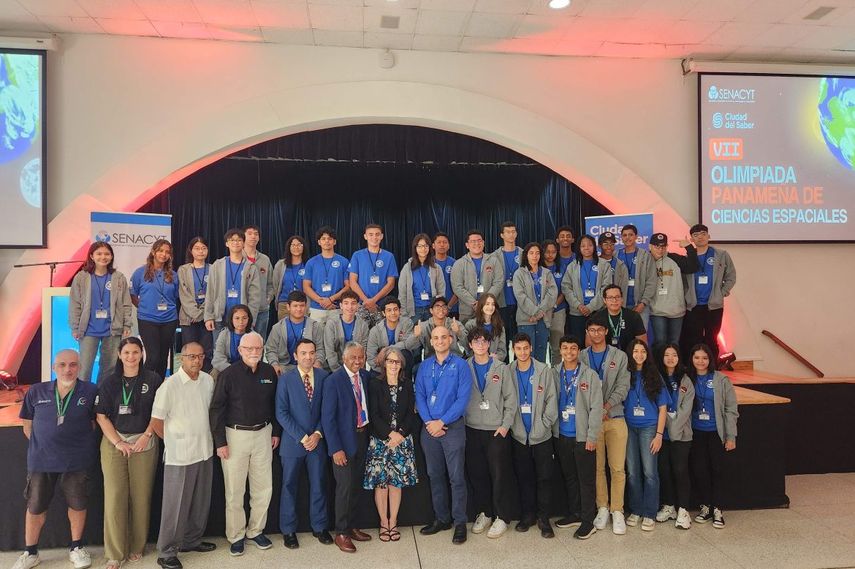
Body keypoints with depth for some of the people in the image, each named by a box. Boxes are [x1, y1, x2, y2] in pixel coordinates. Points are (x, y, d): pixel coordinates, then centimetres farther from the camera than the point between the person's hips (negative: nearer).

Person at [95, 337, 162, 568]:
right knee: (114, 496, -1)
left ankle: (137, 547, 18)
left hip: (144, 443, 0)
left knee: (141, 496, 1)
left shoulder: (153, 380, 2)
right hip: (114, 442, 1)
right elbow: (101, 416, 2)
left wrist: (147, 435, -6)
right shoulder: (110, 382, 4)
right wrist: (118, 442, -6)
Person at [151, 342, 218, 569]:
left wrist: (206, 439, 11)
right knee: (176, 505, 4)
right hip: (179, 455, -5)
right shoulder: (170, 385, -14)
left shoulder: (208, 381, 2)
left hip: (205, 452, 6)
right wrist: (175, 441, 1)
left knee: (201, 502, 17)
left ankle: (192, 540, 35)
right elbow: (156, 422, -9)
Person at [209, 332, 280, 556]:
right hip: (235, 435, -3)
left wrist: (276, 431, 11)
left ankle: (256, 530, 27)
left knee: (264, 488, 9)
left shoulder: (269, 372, 2)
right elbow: (217, 409, -8)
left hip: (263, 434, 4)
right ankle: (236, 535, 21)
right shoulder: (228, 375, -10)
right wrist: (220, 442, -10)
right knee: (234, 491, 5)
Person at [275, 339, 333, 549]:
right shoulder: (285, 379, -5)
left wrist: (318, 433, -8)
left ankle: (319, 527, 25)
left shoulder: (324, 376, 0)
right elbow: (281, 413, -8)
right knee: (289, 487, 8)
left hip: (317, 440, 2)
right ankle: (288, 530, 23)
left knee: (318, 485, 10)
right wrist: (301, 437, -13)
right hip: (292, 442, -1)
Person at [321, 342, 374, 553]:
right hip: (344, 440, -6)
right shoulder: (333, 381, -16)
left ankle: (351, 526, 32)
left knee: (357, 485, 15)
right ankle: (341, 533, 18)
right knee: (345, 487, 2)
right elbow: (327, 417, -16)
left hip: (363, 435, 6)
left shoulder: (365, 376, 2)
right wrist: (335, 449, -19)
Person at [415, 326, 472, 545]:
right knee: (435, 475, 12)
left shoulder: (461, 365, -5)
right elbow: (419, 396, 4)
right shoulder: (424, 367, 7)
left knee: (456, 477, -1)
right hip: (429, 428, 4)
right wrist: (428, 422, -9)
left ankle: (460, 523, 10)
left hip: (453, 427, -4)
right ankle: (441, 518, 25)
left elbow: (463, 398, -11)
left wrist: (442, 422, -14)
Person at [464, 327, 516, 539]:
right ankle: (483, 513, 24)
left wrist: (505, 425, -6)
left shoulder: (500, 368, 2)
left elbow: (510, 399, 1)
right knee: (476, 474, 8)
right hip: (472, 430, 2)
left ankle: (501, 517, 12)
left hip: (497, 430, -2)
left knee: (499, 474, 0)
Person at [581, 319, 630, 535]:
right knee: (597, 467, 6)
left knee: (617, 468, -3)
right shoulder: (581, 357, 9)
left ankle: (617, 511, 7)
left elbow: (623, 386, 0)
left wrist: (607, 406, -13)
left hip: (615, 416, 0)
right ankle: (602, 508, 17)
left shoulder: (619, 356, 9)